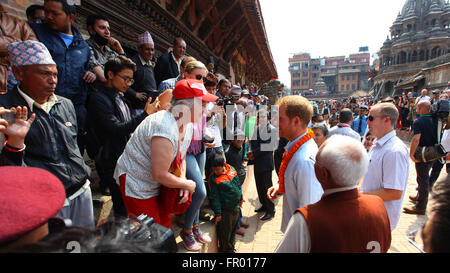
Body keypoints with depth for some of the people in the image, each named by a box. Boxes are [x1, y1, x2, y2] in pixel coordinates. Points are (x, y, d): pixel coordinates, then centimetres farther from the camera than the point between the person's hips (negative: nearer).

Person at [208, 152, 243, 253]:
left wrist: (240, 197, 21)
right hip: (225, 210, -5)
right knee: (225, 234, 7)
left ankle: (231, 248, 42)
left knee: (233, 230, 22)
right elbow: (215, 197, -15)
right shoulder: (213, 178, -16)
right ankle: (225, 250, 30)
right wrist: (218, 213, -14)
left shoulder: (231, 169, -2)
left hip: (236, 207, 5)